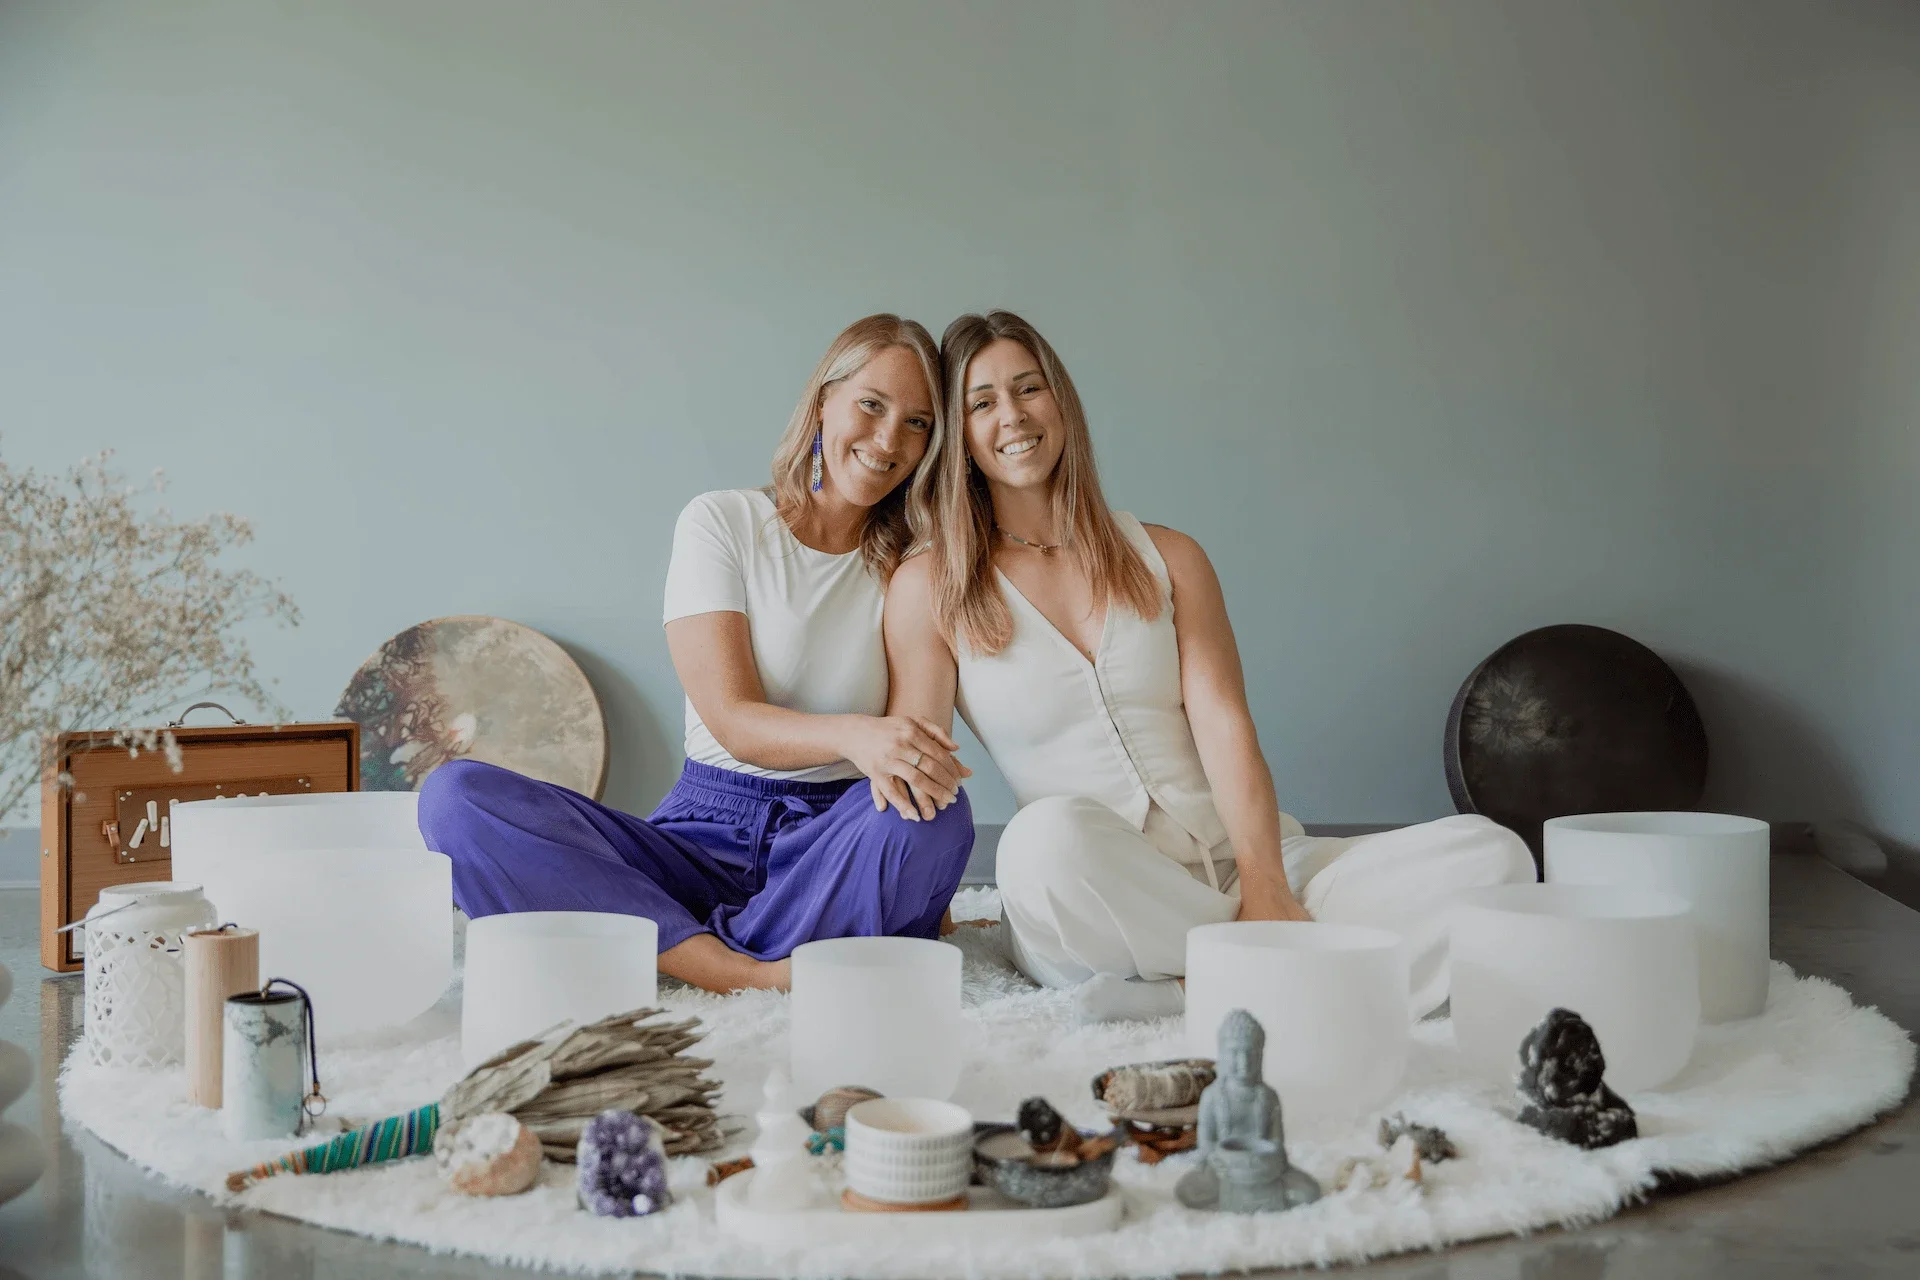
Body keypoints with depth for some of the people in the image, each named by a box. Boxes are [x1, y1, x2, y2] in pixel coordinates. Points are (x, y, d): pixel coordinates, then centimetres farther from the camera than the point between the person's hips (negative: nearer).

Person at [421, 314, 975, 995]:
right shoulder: (722, 522, 2)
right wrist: (851, 734, -28)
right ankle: (753, 974, -34)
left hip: (835, 848, 0)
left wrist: (896, 759, -23)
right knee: (457, 793, -23)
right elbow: (734, 721, -8)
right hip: (706, 831, 0)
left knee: (934, 810, -35)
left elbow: (920, 730, 1)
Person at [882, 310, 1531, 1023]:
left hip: (1237, 865, 3)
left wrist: (1265, 890, -14)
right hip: (1092, 907, -3)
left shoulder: (1168, 558, 13)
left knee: (1493, 853, -17)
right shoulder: (930, 589, 7)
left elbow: (1225, 729, 1)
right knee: (1050, 836, -40)